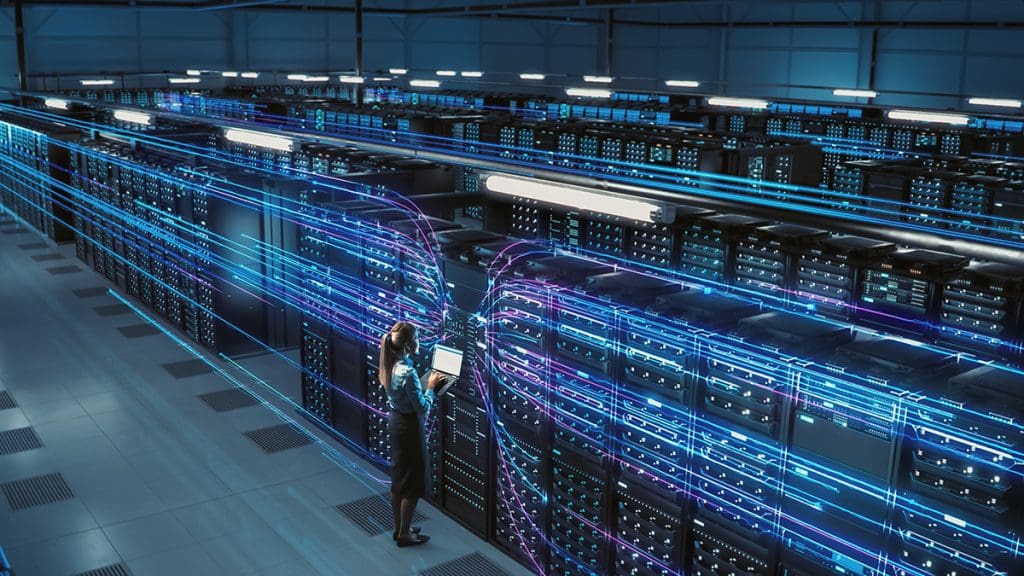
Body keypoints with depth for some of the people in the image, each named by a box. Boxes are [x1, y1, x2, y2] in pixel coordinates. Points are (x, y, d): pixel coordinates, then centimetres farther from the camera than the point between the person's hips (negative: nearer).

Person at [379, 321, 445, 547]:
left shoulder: (391, 365, 0)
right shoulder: (407, 372, -28)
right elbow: (422, 407, -22)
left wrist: (426, 382, 6)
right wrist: (430, 387, -9)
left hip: (396, 422, 9)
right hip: (409, 426, -9)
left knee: (399, 477, 18)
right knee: (413, 480, 5)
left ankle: (399, 528, 31)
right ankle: (405, 534, 16)